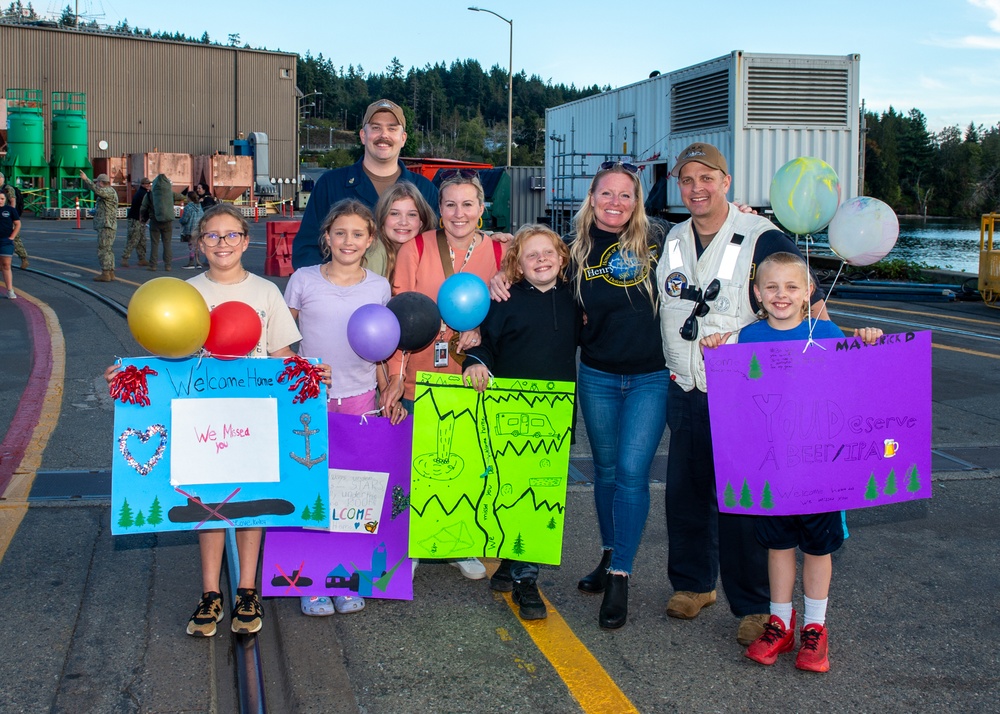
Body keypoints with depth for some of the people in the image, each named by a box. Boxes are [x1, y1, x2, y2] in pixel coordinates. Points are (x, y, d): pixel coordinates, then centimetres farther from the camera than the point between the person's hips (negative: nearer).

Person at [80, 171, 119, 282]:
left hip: (106, 226, -11)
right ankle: (110, 273, 13)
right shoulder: (106, 192, 21)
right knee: (108, 250, 11)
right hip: (105, 226, 11)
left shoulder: (110, 191, -12)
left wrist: (86, 179, -27)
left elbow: (96, 190, -29)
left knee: (103, 249, -12)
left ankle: (105, 274, -14)